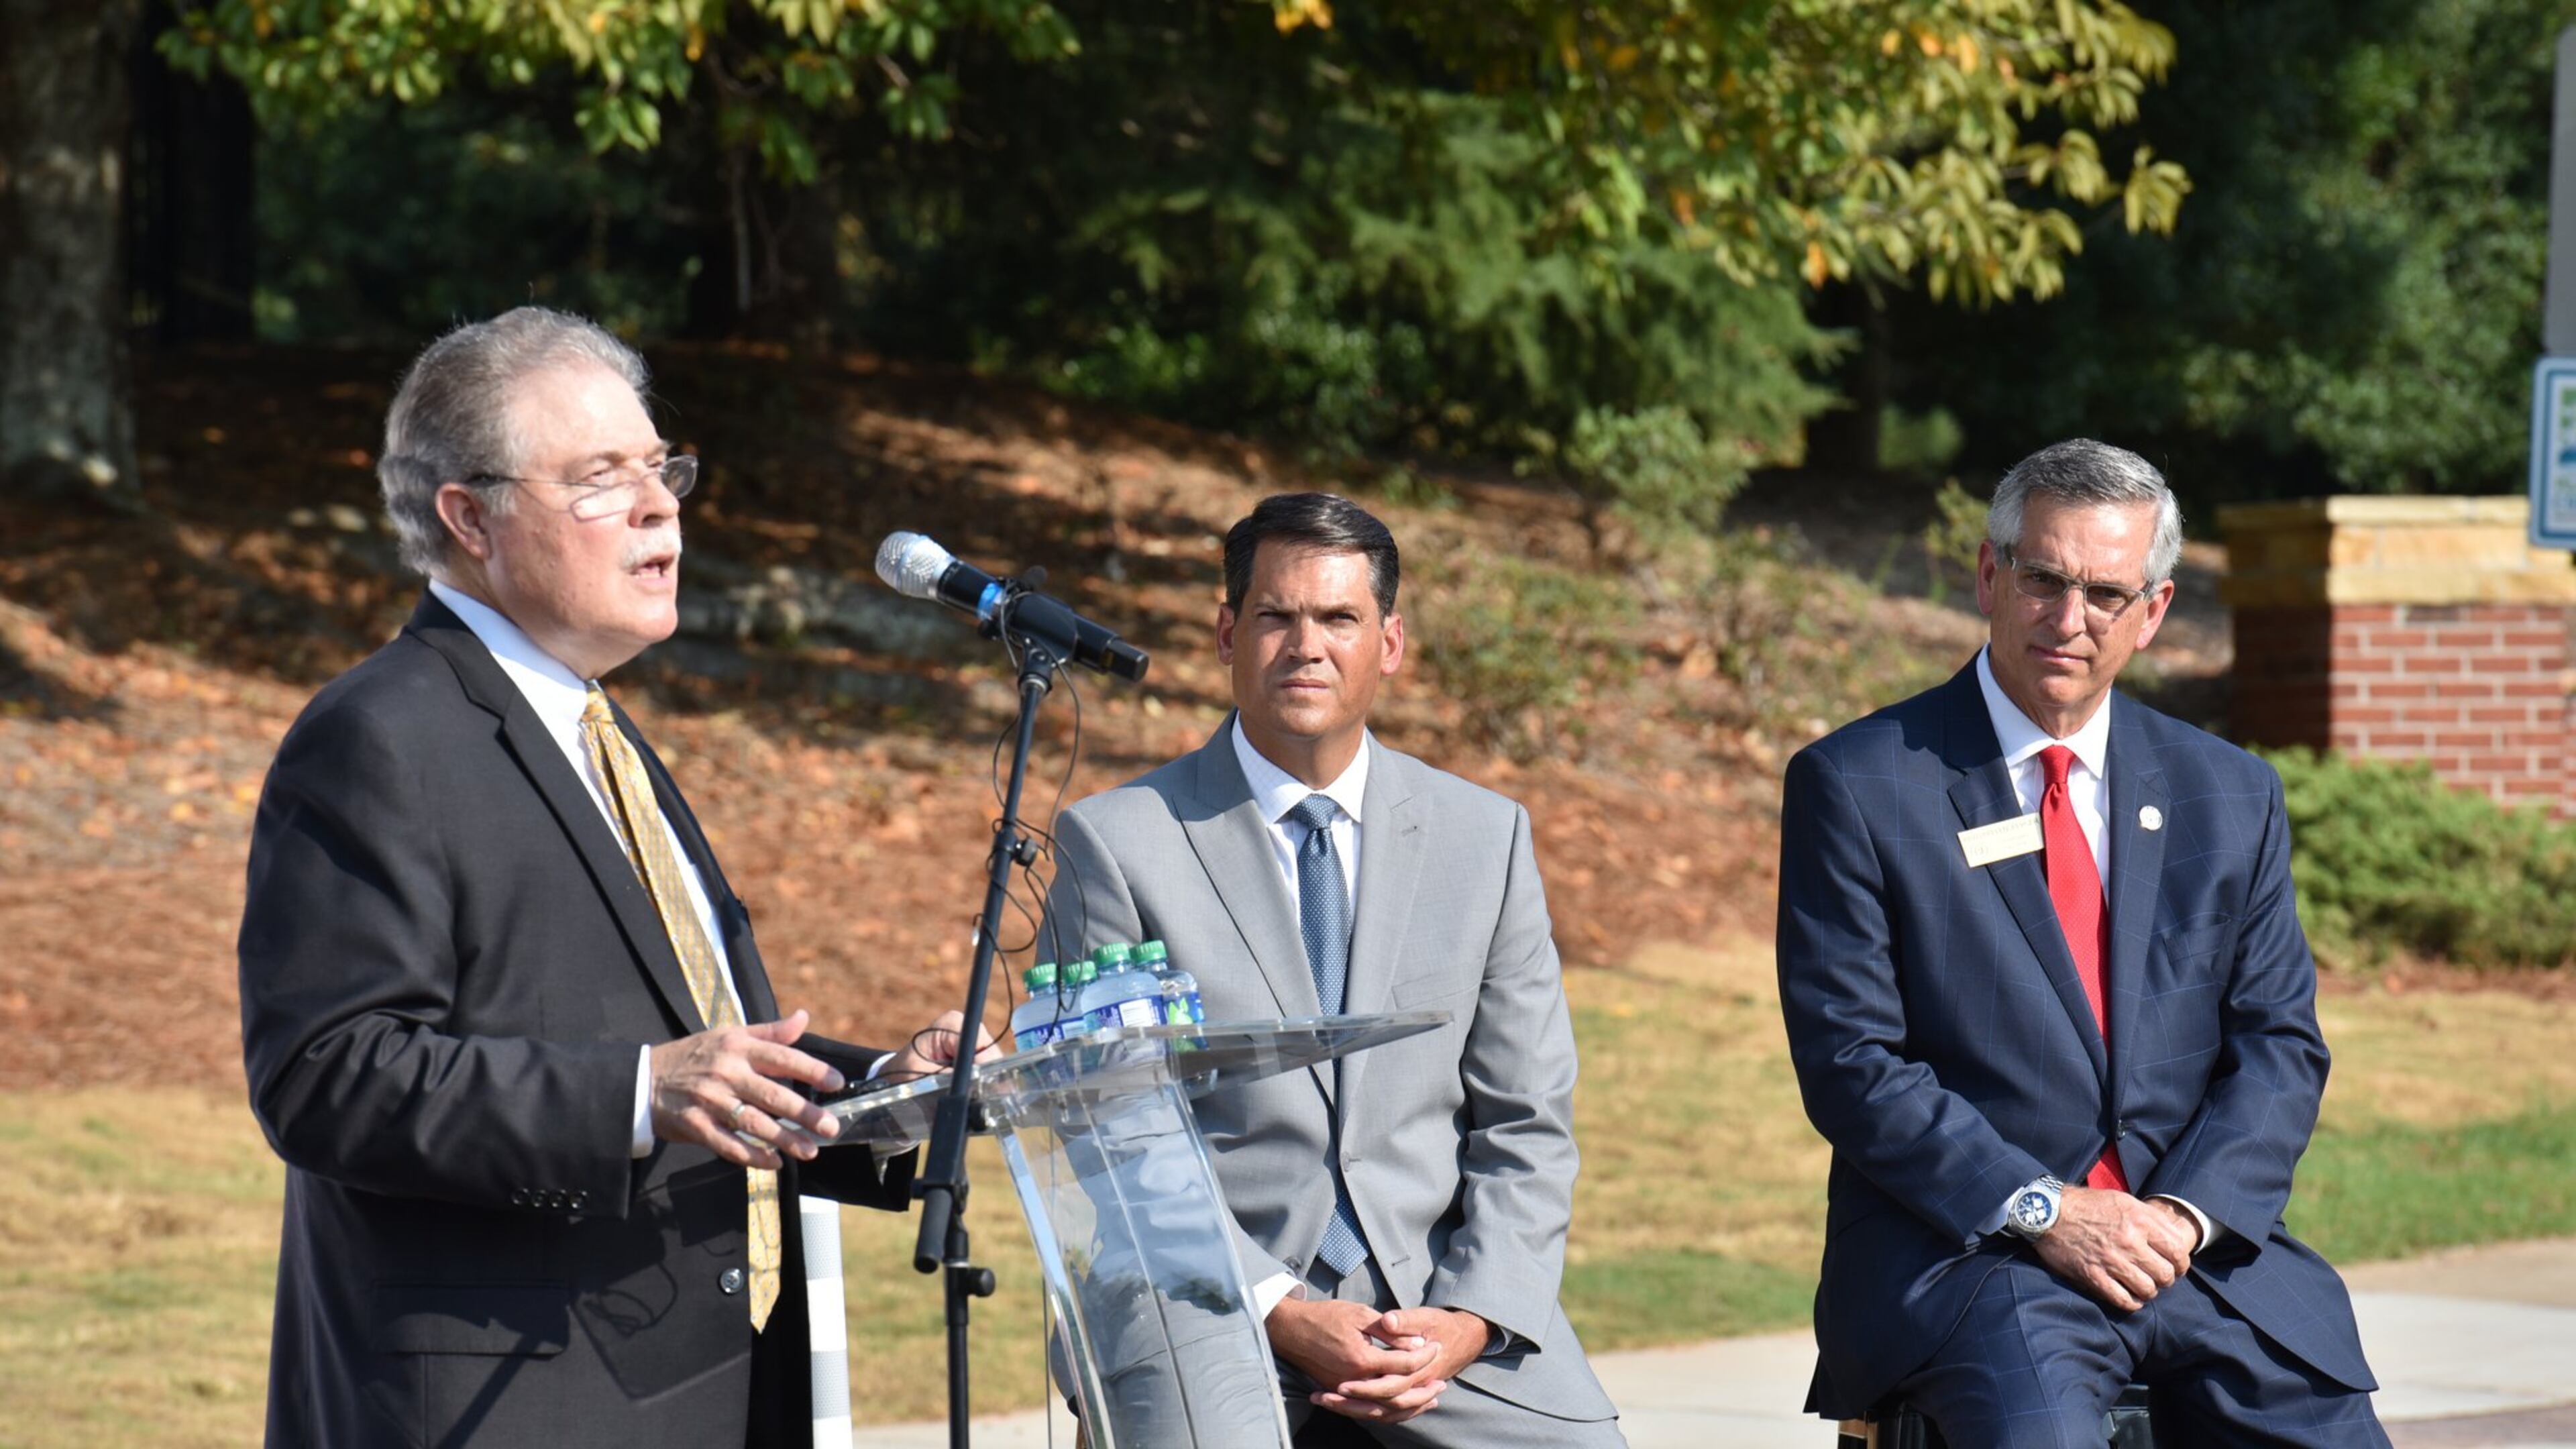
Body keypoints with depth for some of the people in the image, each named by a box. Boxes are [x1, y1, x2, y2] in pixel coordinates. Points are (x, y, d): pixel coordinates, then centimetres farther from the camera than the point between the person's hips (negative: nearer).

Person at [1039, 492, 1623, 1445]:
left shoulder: (1486, 838, 12)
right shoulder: (1117, 844, 3)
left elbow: (1525, 1126, 12)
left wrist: (1471, 1320, -6)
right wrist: (1278, 1315, -13)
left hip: (1446, 1314, 3)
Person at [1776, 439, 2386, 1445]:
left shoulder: (2229, 795, 14)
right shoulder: (1857, 787, 1)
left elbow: (2279, 1041, 11)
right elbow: (1850, 1061, -4)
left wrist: (2187, 1212, -7)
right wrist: (2044, 1212, -14)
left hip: (2198, 1240, 5)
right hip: (1965, 1245, -5)